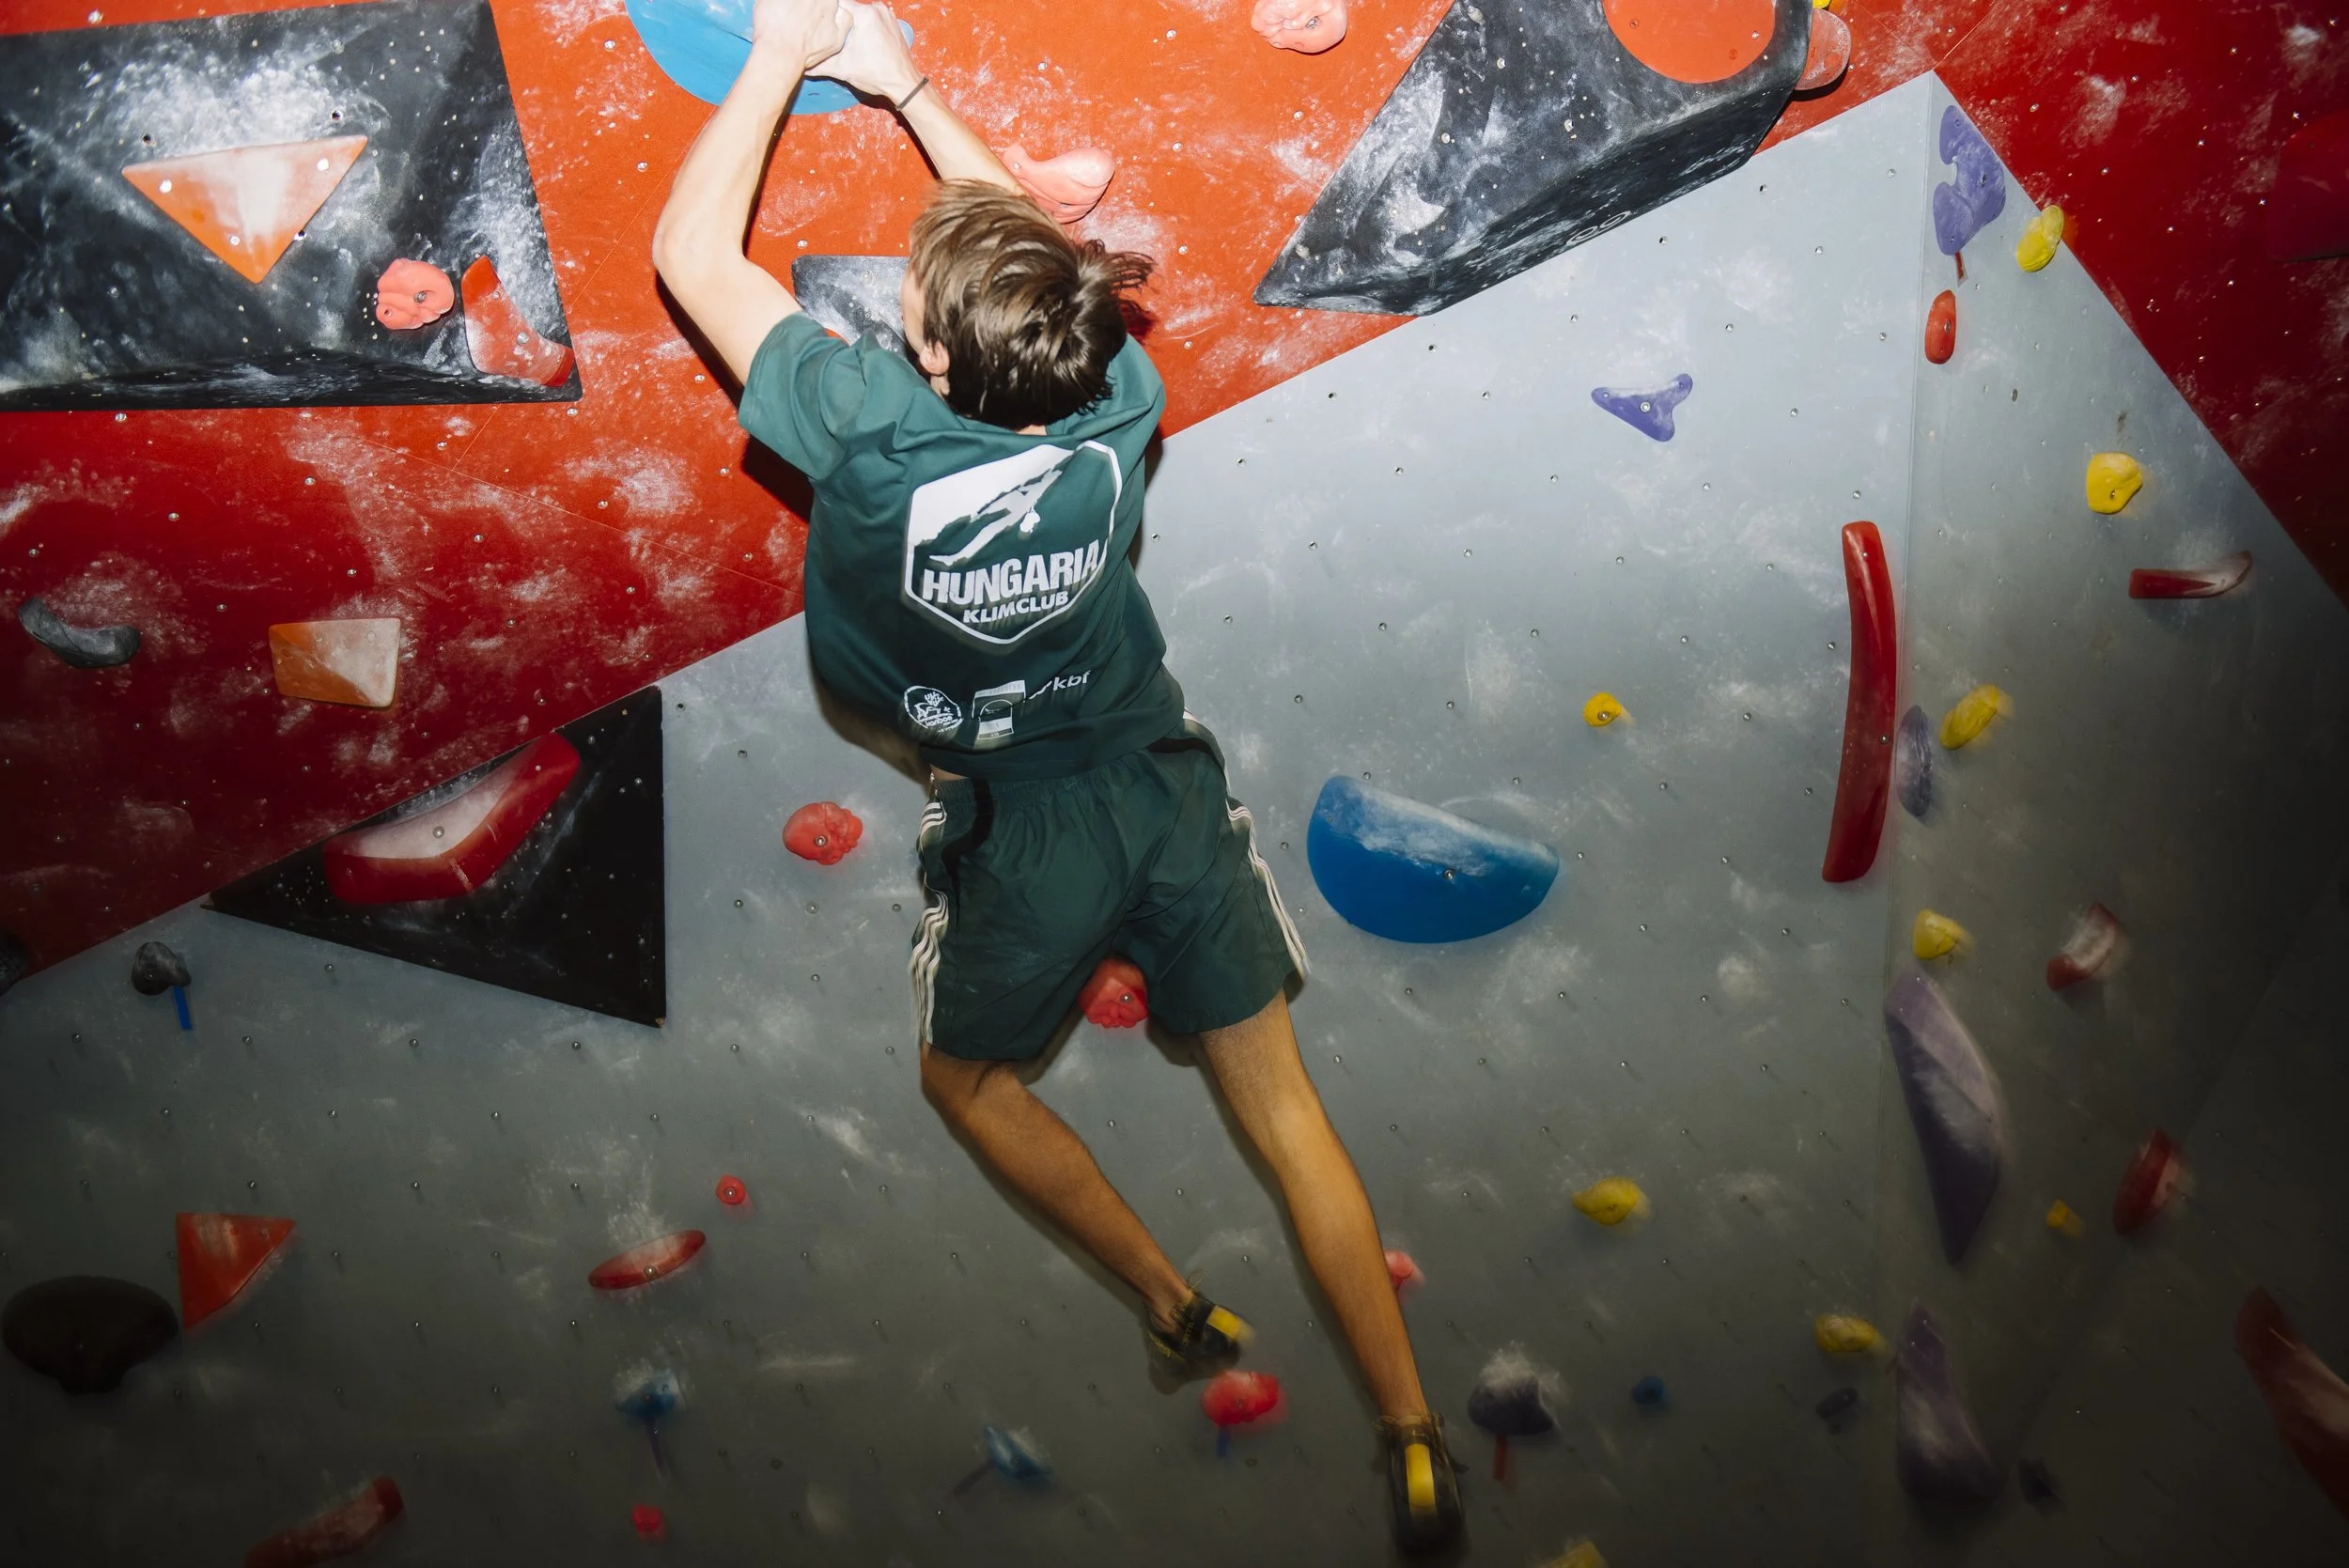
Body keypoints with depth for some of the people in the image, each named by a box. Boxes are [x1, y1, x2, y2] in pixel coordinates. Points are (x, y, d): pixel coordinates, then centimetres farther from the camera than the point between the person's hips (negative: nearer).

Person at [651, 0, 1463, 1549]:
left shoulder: (871, 429, -26)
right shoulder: (1117, 400, -16)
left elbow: (691, 250, -12)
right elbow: (1039, 244, 7)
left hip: (1027, 831, -3)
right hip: (1169, 785, 4)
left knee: (971, 1077, 27)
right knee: (1281, 1100, 14)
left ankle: (1178, 1304, 29)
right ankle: (1416, 1439, 18)